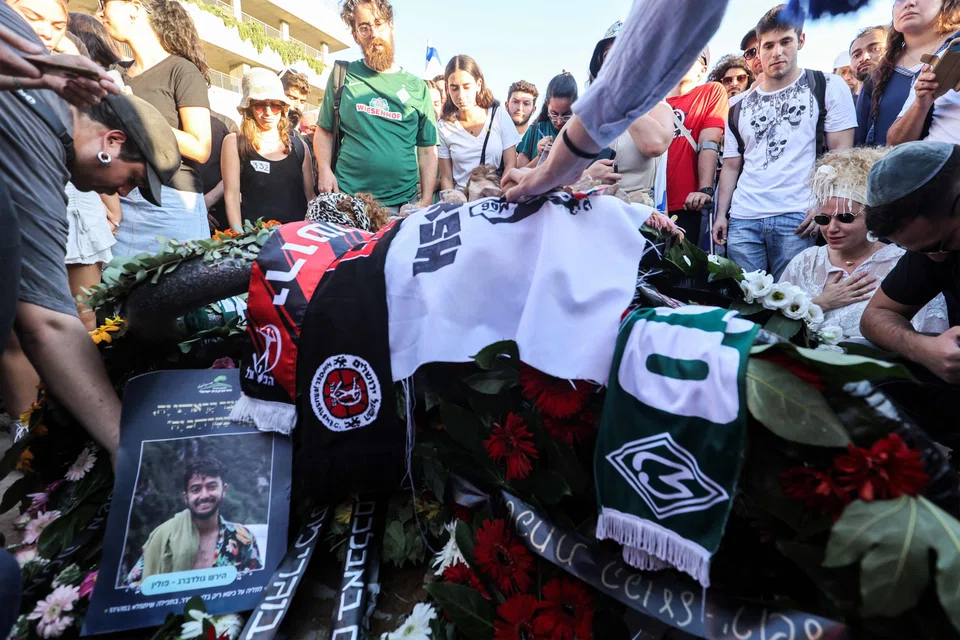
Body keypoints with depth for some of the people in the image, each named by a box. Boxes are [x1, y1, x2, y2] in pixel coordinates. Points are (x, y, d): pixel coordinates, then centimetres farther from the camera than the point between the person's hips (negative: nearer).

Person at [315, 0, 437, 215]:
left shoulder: (416, 86, 8)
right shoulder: (343, 76, 8)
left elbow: (428, 151, 6)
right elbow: (324, 131, 12)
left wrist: (426, 200, -4)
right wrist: (324, 170, -6)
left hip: (403, 203, 1)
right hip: (346, 199, 0)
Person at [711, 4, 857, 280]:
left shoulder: (829, 87, 9)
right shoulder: (740, 107, 18)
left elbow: (840, 154, 2)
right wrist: (721, 214, 6)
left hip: (797, 217, -3)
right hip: (742, 219, 3)